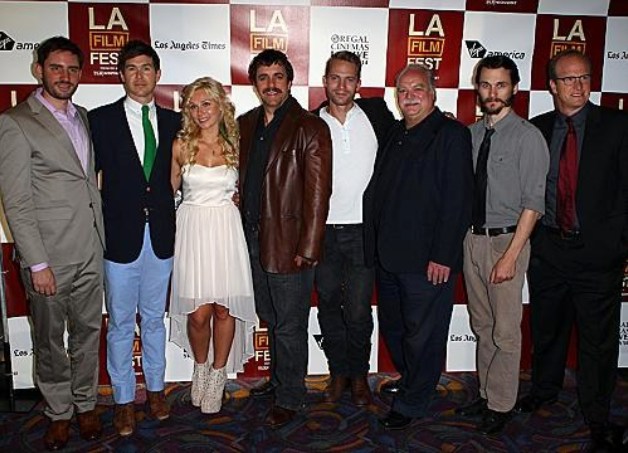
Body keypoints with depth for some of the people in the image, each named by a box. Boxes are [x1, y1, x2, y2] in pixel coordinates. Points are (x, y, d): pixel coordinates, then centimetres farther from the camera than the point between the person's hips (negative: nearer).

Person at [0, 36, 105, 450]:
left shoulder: (84, 117, 11)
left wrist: (102, 241, 10)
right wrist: (37, 263, -14)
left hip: (90, 252, 5)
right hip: (50, 256, -5)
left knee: (88, 332, 15)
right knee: (50, 339, 11)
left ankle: (85, 404, 34)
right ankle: (59, 412, 30)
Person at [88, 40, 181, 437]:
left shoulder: (173, 122, 6)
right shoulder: (101, 120, -3)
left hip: (161, 236, 3)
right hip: (121, 237, -2)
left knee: (154, 319, 17)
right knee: (121, 324, 9)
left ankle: (156, 389, 34)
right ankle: (124, 400, 26)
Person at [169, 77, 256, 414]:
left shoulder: (235, 145, 3)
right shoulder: (181, 146, 2)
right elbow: (170, 190, 12)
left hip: (226, 231, 1)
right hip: (192, 231, 0)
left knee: (224, 309, 5)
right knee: (198, 313, -1)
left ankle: (218, 374, 25)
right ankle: (201, 368, 27)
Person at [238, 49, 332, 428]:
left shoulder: (310, 128, -10)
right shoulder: (246, 124, 11)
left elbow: (318, 193, -13)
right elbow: (242, 178, 14)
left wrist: (307, 249, -17)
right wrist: (242, 231, 6)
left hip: (289, 244, -6)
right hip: (254, 240, 6)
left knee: (290, 326, 5)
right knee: (271, 319, 20)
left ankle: (290, 397, 22)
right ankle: (279, 379, 39)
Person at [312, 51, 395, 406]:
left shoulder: (376, 112, 2)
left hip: (362, 230, -1)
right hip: (322, 230, 2)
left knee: (358, 312, 3)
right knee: (329, 307, 12)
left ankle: (359, 375, 25)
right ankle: (338, 373, 30)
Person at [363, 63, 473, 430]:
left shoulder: (451, 135, -8)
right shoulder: (395, 135, 15)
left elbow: (457, 200, -15)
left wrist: (442, 256, -19)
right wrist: (375, 245, 11)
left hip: (428, 261, -7)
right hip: (388, 257, 8)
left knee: (423, 336, 6)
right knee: (393, 329, 20)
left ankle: (412, 404, 23)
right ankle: (409, 381, 42)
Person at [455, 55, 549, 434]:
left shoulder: (528, 136, -9)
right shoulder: (471, 134, 6)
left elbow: (533, 203, -12)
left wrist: (511, 255, -17)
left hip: (507, 239, -5)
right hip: (472, 237, 5)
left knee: (506, 331, 4)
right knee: (482, 326, 16)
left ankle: (501, 405, 21)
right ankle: (487, 394, 31)